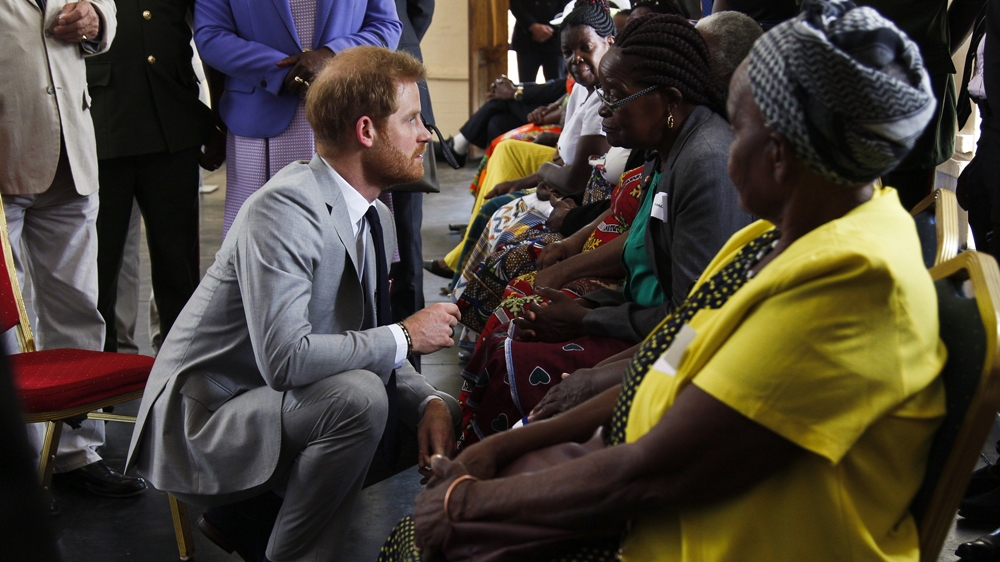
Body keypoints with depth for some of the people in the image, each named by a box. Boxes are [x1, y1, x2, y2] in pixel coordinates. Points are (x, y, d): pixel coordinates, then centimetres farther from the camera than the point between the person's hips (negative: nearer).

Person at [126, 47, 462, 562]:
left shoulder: (375, 218, 6)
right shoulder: (283, 210, -24)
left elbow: (366, 345, 9)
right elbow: (285, 358, -33)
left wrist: (428, 401, -10)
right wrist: (405, 337, -22)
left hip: (270, 402, 9)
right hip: (198, 422, -9)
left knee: (440, 415, 4)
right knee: (358, 397, -30)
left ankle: (250, 514, 10)